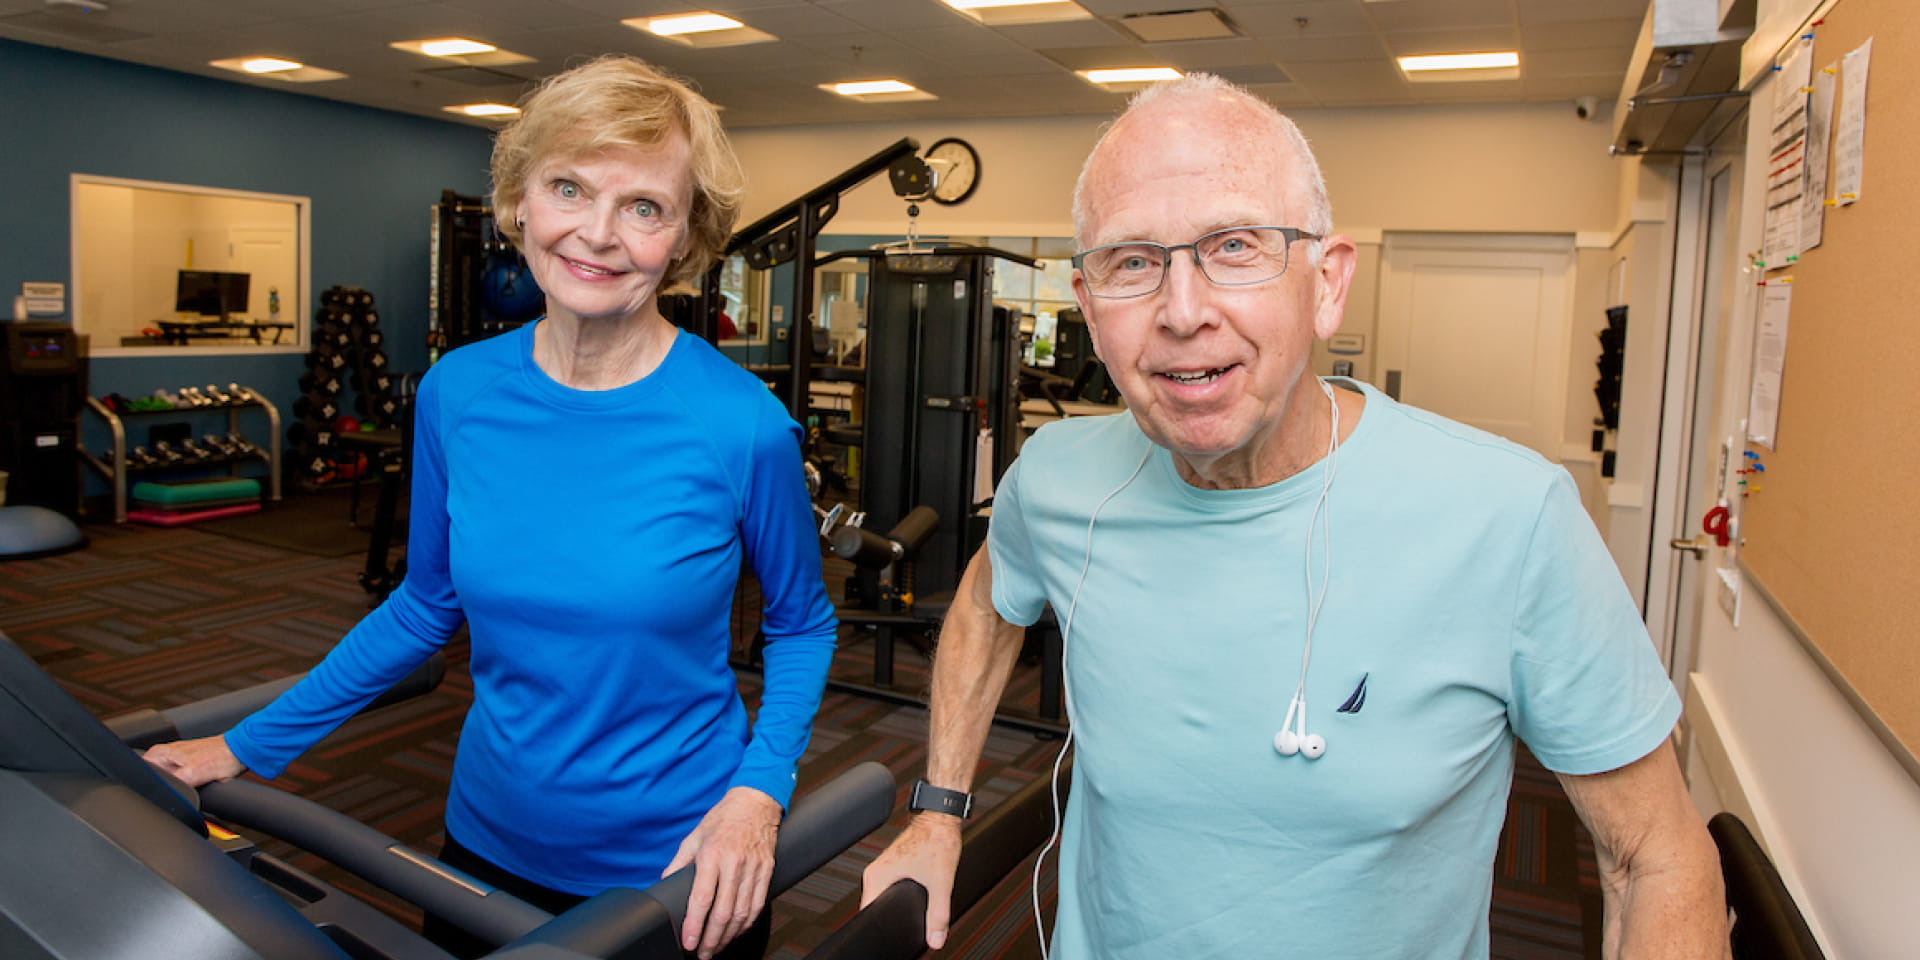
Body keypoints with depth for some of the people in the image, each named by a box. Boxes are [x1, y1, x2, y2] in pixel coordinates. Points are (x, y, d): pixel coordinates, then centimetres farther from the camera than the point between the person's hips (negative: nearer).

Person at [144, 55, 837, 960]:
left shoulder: (743, 425, -20)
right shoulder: (456, 393, -8)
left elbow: (800, 623, -4)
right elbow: (427, 603, 6)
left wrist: (758, 793, -17)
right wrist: (246, 748, 9)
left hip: (678, 871, -3)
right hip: (489, 844, 4)